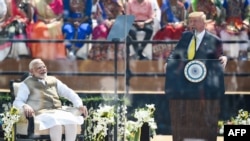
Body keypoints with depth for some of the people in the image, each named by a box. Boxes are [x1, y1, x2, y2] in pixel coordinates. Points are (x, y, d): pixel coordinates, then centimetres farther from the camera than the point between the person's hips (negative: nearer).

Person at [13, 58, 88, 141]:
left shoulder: (53, 81, 23)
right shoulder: (27, 84, 9)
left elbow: (68, 92, 21)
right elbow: (17, 102, 0)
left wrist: (79, 105, 3)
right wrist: (24, 106, -25)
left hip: (58, 112, 5)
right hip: (40, 114, -4)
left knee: (72, 120, -28)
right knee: (55, 122, -37)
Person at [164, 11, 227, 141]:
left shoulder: (214, 40, -3)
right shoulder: (185, 36, 9)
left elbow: (218, 60, -2)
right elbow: (176, 53, 8)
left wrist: (223, 59, -24)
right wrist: (169, 62, -10)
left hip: (203, 85, -4)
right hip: (183, 82, 4)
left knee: (203, 118, 2)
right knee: (183, 118, 9)